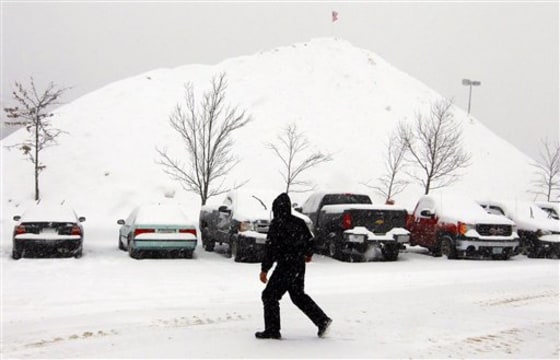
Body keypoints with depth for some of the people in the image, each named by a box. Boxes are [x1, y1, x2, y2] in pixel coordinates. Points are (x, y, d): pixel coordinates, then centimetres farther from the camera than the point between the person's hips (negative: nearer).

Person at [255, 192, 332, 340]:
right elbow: (310, 239, 16)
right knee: (298, 295, 21)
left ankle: (272, 330, 3)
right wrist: (308, 254, 36)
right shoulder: (299, 222, 6)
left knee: (270, 296, 2)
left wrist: (264, 269, -13)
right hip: (299, 266, 8)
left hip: (285, 267, -8)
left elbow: (271, 249, -18)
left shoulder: (277, 224, -15)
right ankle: (322, 320, 19)